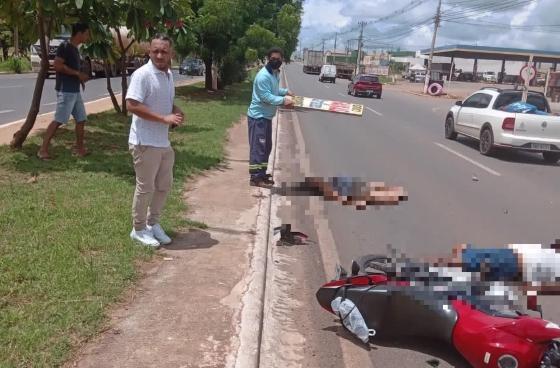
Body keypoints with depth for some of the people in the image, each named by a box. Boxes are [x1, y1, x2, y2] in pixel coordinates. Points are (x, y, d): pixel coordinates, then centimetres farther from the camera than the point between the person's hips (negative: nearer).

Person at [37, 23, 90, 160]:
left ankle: (79, 147, 21)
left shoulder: (75, 49, 16)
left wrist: (80, 78, 10)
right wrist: (78, 73, -18)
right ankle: (43, 149, -6)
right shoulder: (65, 46, -12)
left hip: (75, 91, 9)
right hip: (65, 91, -9)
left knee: (81, 119, 11)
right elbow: (57, 66, -21)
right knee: (58, 120, -10)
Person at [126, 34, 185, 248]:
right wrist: (165, 118, -25)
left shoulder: (168, 75, 11)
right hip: (145, 143, -8)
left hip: (164, 142, 8)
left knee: (164, 186, 17)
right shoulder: (142, 74, -16)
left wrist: (177, 113, 2)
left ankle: (153, 224, 33)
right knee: (145, 188, 3)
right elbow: (132, 105, -24)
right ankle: (139, 230, 20)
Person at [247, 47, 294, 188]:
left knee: (266, 147, 16)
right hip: (258, 116, -10)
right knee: (258, 147, -6)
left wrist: (285, 91, 13)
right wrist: (283, 100, -28)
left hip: (267, 116, 10)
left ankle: (262, 173, 26)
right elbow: (266, 96, -26)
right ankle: (255, 178, -1)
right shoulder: (263, 76, -20)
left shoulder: (276, 73, 10)